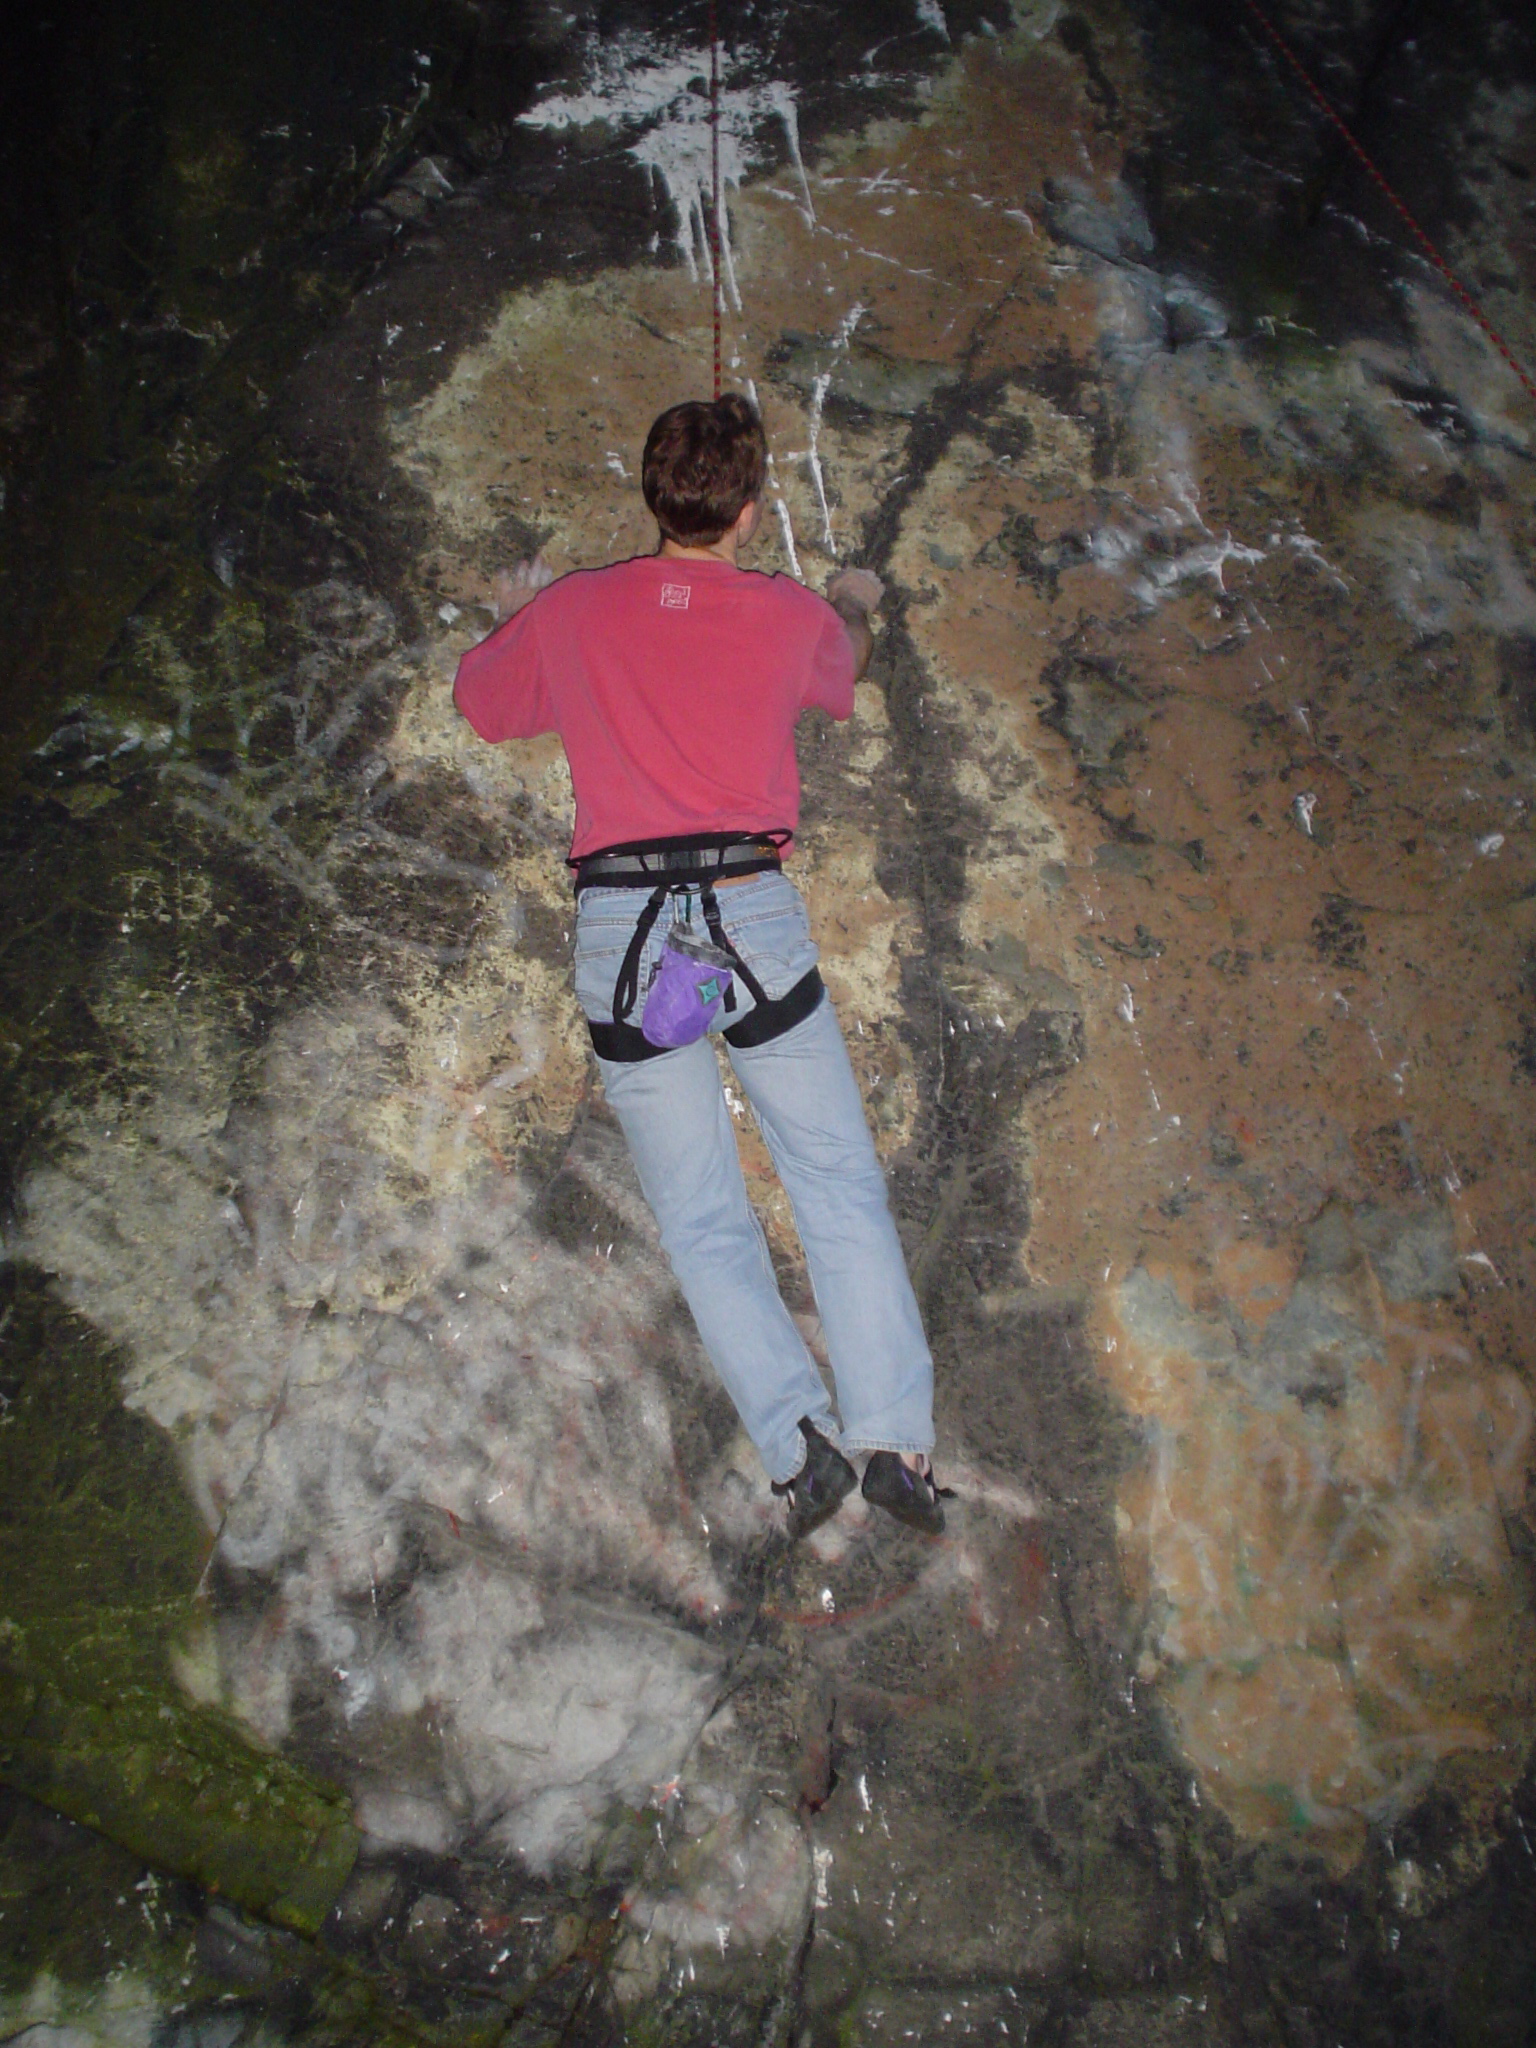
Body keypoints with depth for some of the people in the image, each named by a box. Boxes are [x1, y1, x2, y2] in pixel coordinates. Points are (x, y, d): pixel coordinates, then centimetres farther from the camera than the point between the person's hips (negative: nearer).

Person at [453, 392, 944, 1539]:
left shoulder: (567, 613, 7)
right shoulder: (792, 616, 6)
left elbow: (480, 702, 25)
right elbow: (841, 678, 30)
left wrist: (520, 611, 44)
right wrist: (855, 605, 52)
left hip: (617, 929, 1)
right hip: (755, 915, 0)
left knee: (702, 1220, 7)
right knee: (841, 1187, 8)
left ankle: (799, 1441, -3)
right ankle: (899, 1441, 4)